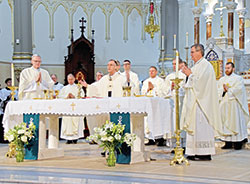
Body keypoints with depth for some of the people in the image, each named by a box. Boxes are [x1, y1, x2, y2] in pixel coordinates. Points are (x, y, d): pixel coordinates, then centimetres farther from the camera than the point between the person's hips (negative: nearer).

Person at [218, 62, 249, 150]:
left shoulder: (238, 78, 3)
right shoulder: (221, 80, 18)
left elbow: (238, 90, -9)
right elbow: (218, 90, 10)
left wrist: (228, 90, -9)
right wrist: (223, 91, -9)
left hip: (233, 104, -5)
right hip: (223, 104, 5)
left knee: (235, 122, -5)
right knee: (225, 123, 2)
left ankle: (238, 143, -1)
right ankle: (228, 143, 4)